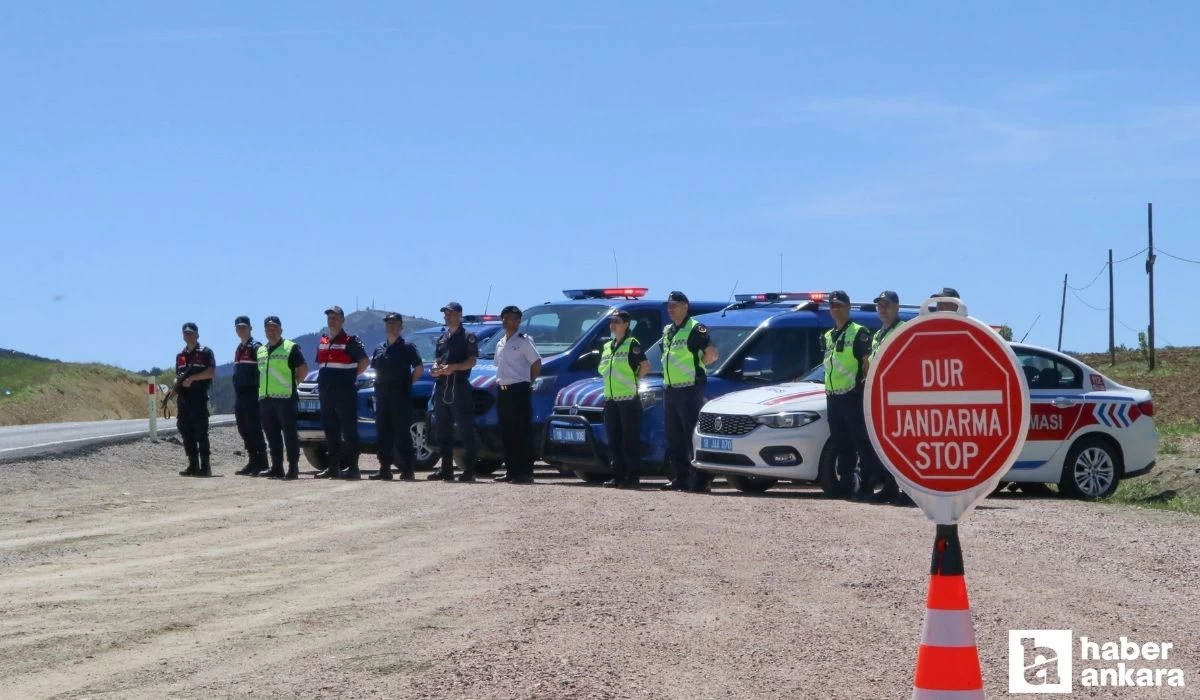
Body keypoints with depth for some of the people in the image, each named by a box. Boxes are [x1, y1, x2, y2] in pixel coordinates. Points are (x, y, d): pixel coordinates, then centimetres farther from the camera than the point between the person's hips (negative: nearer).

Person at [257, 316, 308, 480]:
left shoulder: (291, 348, -2)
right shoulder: (261, 351, 19)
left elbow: (303, 369, -4)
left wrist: (292, 384, -1)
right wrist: (262, 388, 16)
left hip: (285, 398, -7)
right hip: (265, 398, 7)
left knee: (289, 434, -7)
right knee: (272, 435, 7)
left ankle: (293, 468, -6)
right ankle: (276, 468, 12)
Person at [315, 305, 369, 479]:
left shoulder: (350, 341, -4)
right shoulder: (323, 341, 17)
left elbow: (364, 360, -6)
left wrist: (351, 375, -4)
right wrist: (323, 379, 14)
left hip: (345, 392, -7)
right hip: (326, 392, 7)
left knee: (349, 431, -6)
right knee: (330, 431, 9)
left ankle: (353, 468, -7)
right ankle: (333, 468, 14)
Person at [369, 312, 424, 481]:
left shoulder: (407, 347, -1)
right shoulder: (380, 348, 15)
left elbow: (419, 369, -4)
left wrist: (406, 383, -4)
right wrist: (379, 384, 10)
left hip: (401, 396, -6)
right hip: (382, 395, 6)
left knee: (402, 433, -7)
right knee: (384, 433, 5)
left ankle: (407, 470, -6)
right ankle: (384, 469, 9)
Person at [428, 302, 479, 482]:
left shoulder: (468, 337, 0)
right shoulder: (442, 337, 20)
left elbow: (471, 361, -8)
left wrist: (453, 367, -23)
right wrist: (435, 369, 1)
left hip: (460, 387, -7)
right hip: (441, 388, 7)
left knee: (466, 430, -7)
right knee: (443, 432, 8)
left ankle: (469, 470, -7)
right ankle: (446, 469, 13)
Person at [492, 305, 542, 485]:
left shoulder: (523, 341, -5)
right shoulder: (500, 343, 16)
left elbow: (536, 364, -7)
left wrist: (527, 383, -4)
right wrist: (501, 382, 11)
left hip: (519, 391, -8)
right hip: (503, 391, 8)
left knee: (523, 433, -7)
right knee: (506, 434, 9)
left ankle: (525, 473, -7)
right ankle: (511, 471, 14)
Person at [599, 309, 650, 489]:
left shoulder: (632, 344, -5)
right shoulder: (607, 346, 16)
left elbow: (645, 366, -13)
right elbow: (602, 370, 28)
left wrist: (634, 381, -6)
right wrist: (611, 381, 13)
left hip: (629, 399, -8)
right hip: (611, 400, 8)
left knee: (630, 440, -5)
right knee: (614, 441, 8)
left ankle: (632, 477, -4)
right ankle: (618, 476, 12)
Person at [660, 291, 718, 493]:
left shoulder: (695, 329, -9)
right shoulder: (667, 330, 17)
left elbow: (712, 354, -15)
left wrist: (696, 364, -4)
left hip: (690, 389, -9)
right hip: (670, 390, 9)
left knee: (694, 435, -11)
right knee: (674, 438, 9)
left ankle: (701, 479, -11)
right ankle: (680, 478, 14)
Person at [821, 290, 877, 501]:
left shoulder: (859, 333, -3)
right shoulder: (828, 336, 19)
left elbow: (867, 364, -7)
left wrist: (866, 392, -13)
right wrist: (828, 392, 14)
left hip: (852, 395, -8)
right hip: (833, 396, 8)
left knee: (862, 444, -7)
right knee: (841, 445, 10)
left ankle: (865, 487, -9)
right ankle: (845, 485, 14)